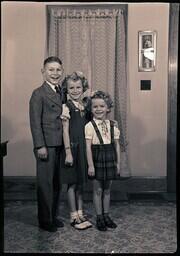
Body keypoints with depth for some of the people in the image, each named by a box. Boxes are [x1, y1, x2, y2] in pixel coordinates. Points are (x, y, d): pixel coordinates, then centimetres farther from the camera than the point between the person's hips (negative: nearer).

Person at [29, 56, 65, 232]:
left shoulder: (62, 92, 13)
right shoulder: (38, 94, -8)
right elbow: (35, 122, -12)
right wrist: (40, 146, -16)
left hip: (60, 145, 7)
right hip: (46, 145, -7)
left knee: (57, 182, 15)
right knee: (45, 183, 3)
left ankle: (53, 216, 29)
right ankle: (45, 220, 16)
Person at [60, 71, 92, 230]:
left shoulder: (84, 106, 9)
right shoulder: (67, 107, -8)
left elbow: (87, 129, 13)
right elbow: (65, 131, -11)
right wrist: (68, 152, -15)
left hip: (84, 148, 6)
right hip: (72, 147, -6)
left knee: (81, 182, 13)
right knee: (72, 183, 3)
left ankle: (80, 214, 25)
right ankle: (74, 217, 15)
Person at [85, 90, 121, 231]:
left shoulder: (113, 125, 3)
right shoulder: (89, 126, -9)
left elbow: (117, 145, 7)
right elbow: (88, 147, -11)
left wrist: (118, 163, 6)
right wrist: (90, 165, -14)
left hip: (110, 160, 4)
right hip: (97, 160, -3)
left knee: (107, 189, 14)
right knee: (98, 190, 7)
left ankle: (106, 215, 27)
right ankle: (99, 217, 19)